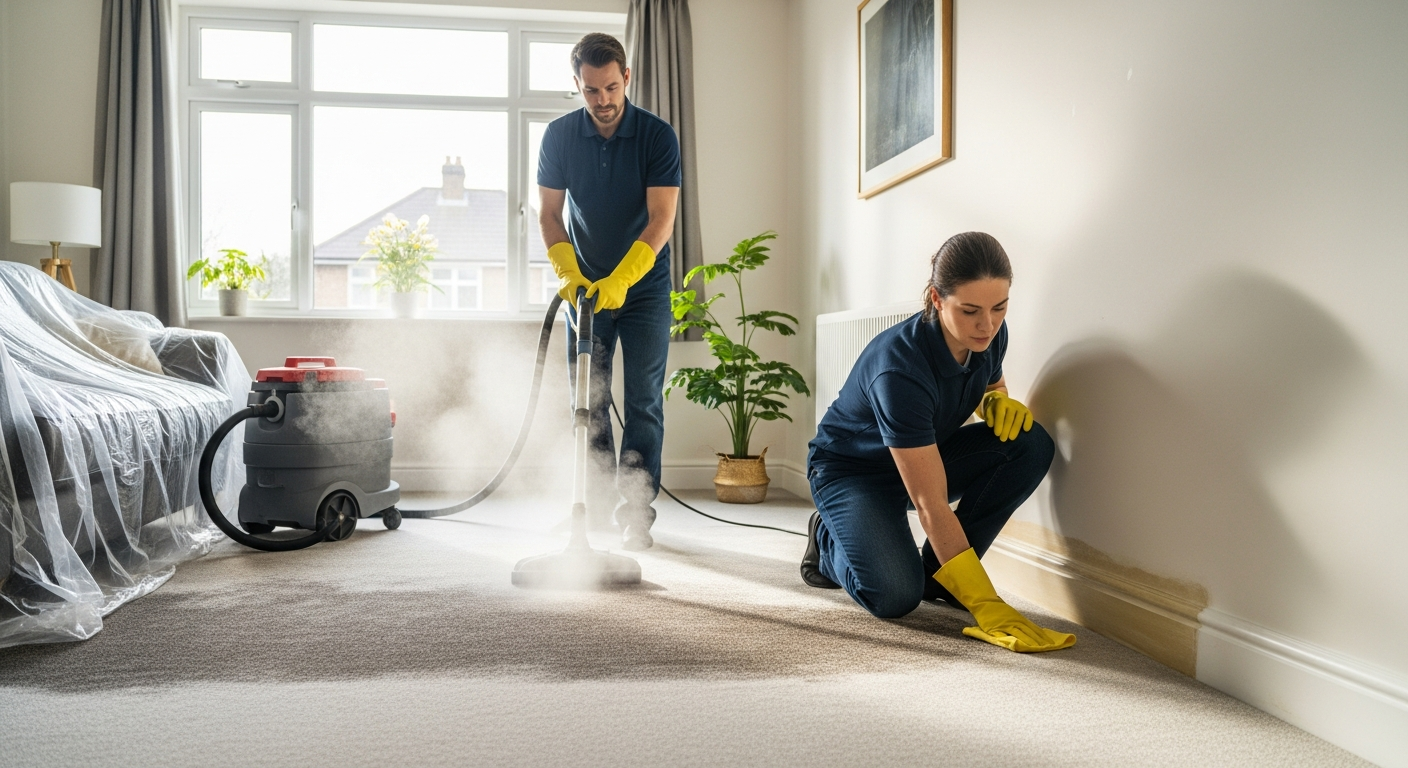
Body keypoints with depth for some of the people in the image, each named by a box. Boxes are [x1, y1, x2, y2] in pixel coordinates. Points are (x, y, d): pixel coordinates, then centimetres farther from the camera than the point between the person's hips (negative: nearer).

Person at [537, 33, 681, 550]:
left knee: (643, 401, -3)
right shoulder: (559, 136, -6)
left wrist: (618, 281, -32)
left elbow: (661, 221, -21)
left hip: (644, 286, -2)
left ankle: (637, 512, 3)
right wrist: (568, 271, -18)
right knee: (588, 400, 4)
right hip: (585, 285, 3)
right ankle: (598, 502, 14)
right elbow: (550, 214, -1)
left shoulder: (657, 136, -14)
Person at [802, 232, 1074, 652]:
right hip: (850, 470, -7)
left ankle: (937, 571, -5)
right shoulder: (898, 368, -37)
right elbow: (931, 505, -37)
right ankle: (829, 540, 6)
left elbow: (990, 385, 11)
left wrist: (998, 400, -15)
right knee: (895, 594, -29)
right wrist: (986, 605, -39)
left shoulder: (989, 335, -16)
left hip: (923, 456, 7)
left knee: (1031, 444, -18)